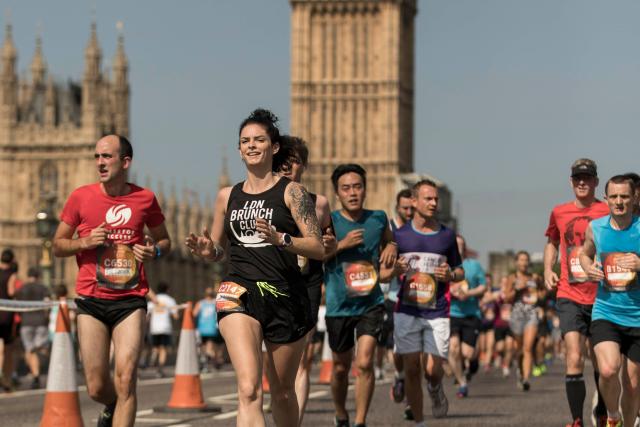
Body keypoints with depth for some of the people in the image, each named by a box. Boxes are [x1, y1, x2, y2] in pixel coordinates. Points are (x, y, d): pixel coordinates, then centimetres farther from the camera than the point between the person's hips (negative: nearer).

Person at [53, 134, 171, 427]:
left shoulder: (144, 198, 4)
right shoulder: (81, 197, 2)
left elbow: (164, 240, 19)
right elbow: (57, 245, 10)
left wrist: (155, 251, -4)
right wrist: (85, 242, -10)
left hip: (131, 301, -1)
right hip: (91, 301, 1)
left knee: (125, 379, -13)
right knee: (97, 388, 1)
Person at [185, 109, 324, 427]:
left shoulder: (291, 192, 2)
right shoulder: (227, 196, 13)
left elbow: (318, 248, -4)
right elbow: (217, 250, 24)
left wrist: (280, 239, -20)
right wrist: (206, 250, 1)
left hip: (285, 296, -1)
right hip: (239, 292, 1)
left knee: (282, 391, 12)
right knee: (249, 390, -19)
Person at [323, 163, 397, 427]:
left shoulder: (378, 219, 2)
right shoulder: (329, 222, -6)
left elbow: (388, 239, 24)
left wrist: (391, 247, 2)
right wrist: (341, 245, -20)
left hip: (371, 303, 1)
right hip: (339, 305, 0)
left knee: (364, 363, -15)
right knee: (340, 367, 13)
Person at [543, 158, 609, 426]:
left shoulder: (607, 212, -1)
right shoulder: (559, 213, 8)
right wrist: (548, 270, 8)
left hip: (601, 297, -1)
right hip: (569, 296, 1)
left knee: (601, 361, 10)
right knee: (574, 359, -14)